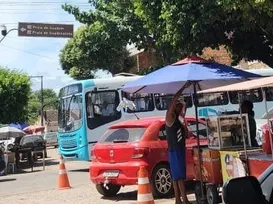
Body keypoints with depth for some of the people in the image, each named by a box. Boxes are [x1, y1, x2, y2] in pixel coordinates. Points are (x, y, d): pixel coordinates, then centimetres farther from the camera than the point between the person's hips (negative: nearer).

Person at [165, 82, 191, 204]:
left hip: (181, 150, 8)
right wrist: (184, 88, -23)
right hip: (174, 151, -8)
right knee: (179, 177, -10)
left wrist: (183, 120, 3)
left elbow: (185, 135, 13)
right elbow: (174, 100, -22)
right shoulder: (170, 118, -9)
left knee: (177, 177, 10)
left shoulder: (179, 120, 15)